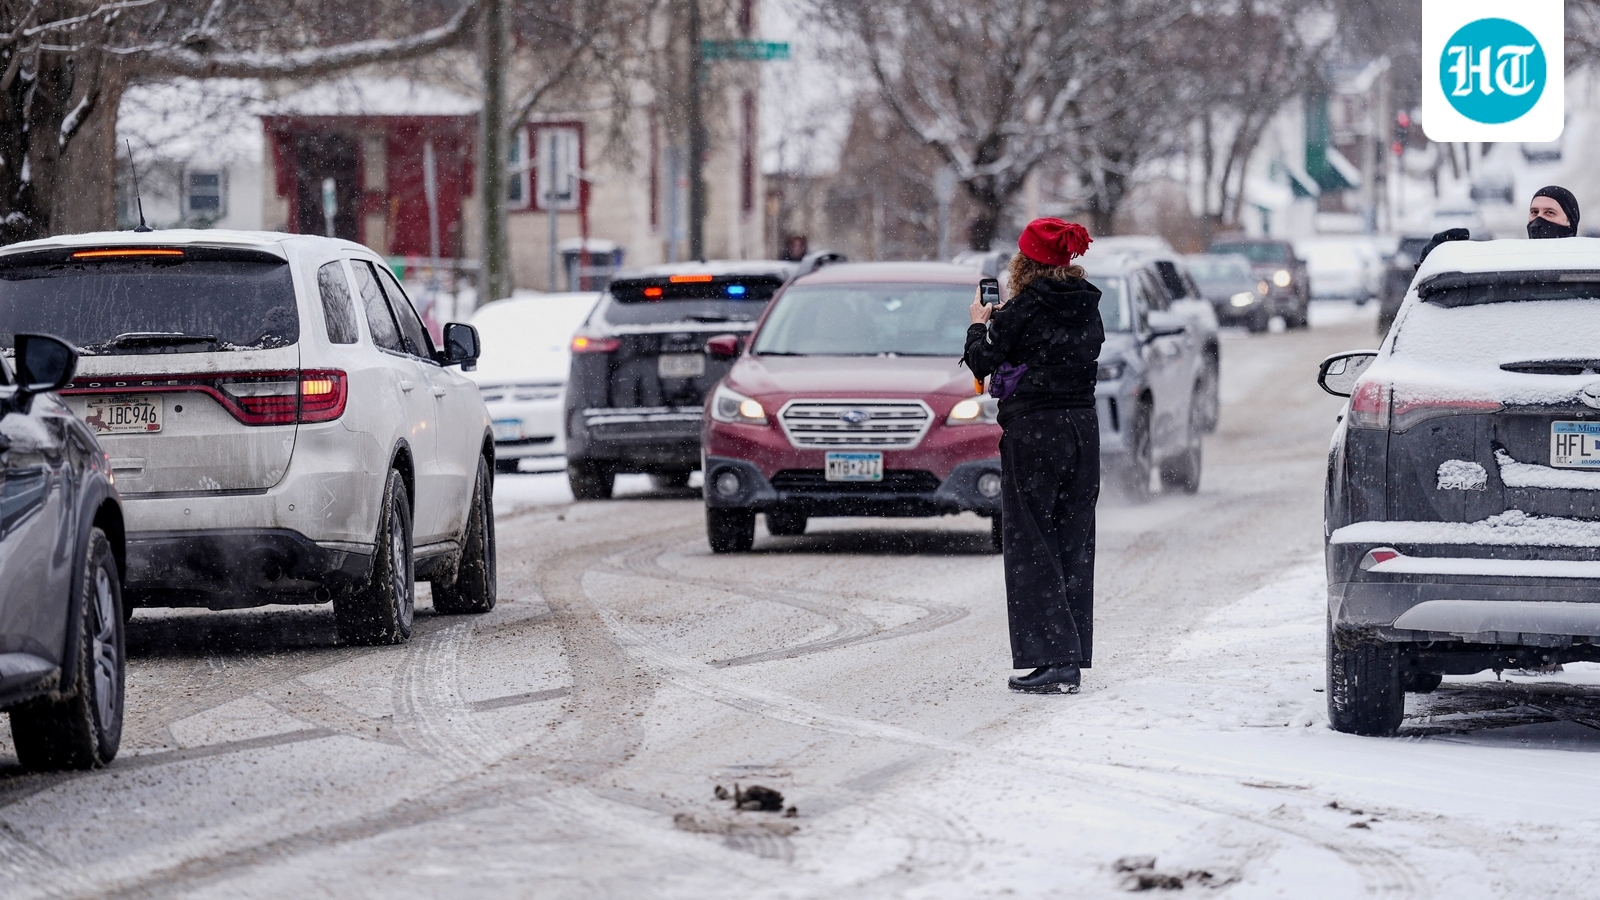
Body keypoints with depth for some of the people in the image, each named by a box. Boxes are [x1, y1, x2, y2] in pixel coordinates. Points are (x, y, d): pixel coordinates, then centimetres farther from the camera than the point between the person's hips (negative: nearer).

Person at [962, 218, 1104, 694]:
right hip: (1083, 427, 6)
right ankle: (1071, 658, 10)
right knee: (1073, 543, 9)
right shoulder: (1088, 307, 7)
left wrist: (980, 323, 13)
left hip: (1033, 430, -6)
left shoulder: (1024, 311, -11)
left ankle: (1053, 659, -10)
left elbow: (981, 360, -5)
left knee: (1031, 546, -3)